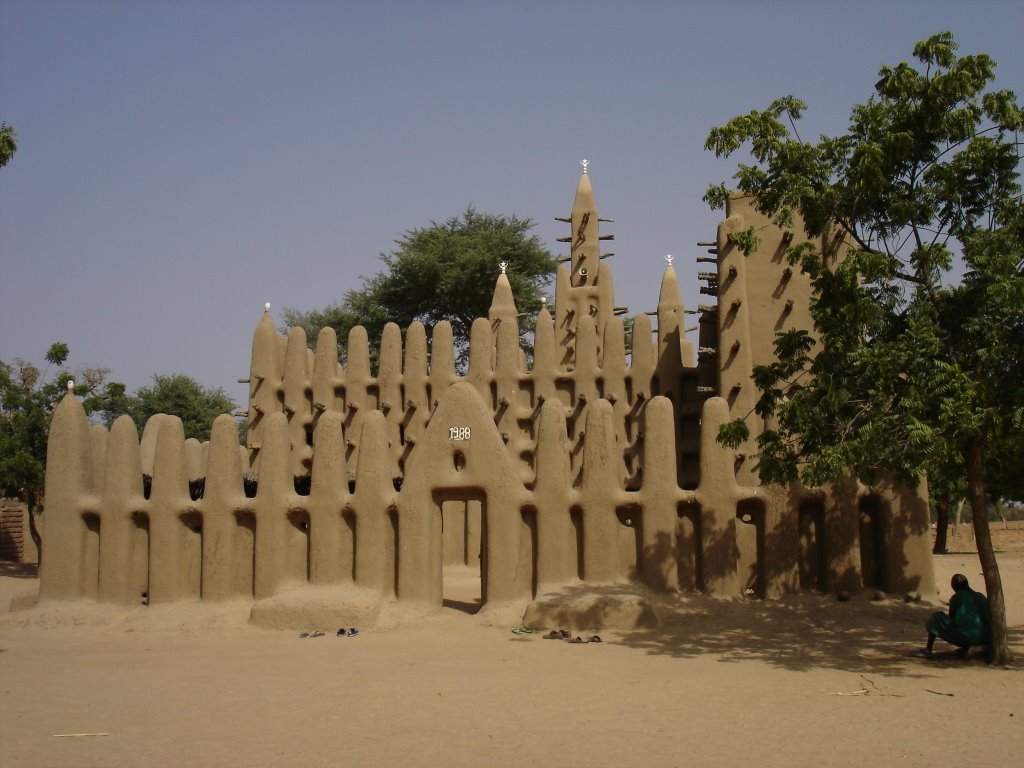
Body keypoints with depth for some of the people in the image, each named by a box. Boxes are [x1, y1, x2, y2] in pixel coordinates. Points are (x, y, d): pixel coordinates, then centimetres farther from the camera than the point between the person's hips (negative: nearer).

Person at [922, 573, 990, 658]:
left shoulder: (956, 598, 2)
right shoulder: (981, 596, 15)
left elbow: (951, 617, 8)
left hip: (964, 636, -5)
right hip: (984, 639, 5)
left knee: (937, 616, 17)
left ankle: (928, 649, 19)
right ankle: (965, 649, 22)